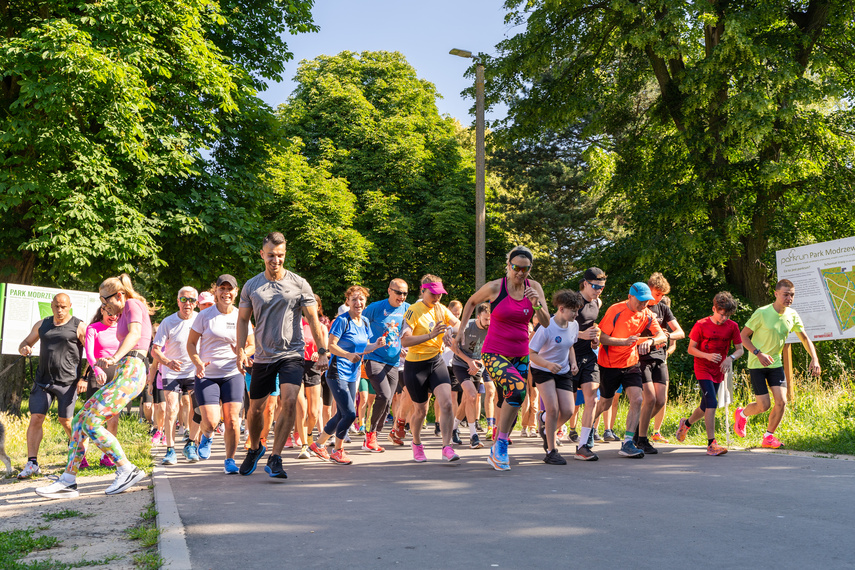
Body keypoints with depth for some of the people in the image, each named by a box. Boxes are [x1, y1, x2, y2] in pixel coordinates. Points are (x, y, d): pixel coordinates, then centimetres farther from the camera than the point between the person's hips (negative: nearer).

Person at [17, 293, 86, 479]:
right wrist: (24, 349, -6)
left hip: (67, 382, -4)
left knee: (65, 420, 0)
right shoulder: (42, 325, 13)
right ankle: (32, 463, -1)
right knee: (35, 418, -4)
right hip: (43, 380, 4)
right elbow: (25, 343, 19)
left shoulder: (78, 326, -2)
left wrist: (85, 378, -10)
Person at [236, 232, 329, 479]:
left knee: (289, 400, -20)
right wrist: (240, 351, 2)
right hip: (263, 356, 2)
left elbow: (313, 319, 2)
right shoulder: (251, 286, 3)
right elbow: (243, 320, 12)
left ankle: (275, 459, -11)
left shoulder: (299, 284, -2)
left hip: (291, 354, -2)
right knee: (255, 408, 9)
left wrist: (322, 351, -3)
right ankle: (255, 448, 38)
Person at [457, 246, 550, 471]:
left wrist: (536, 304, -21)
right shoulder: (494, 287, -10)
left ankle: (496, 452, 30)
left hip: (520, 356, 5)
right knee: (517, 390, -29)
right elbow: (471, 302, 9)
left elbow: (546, 323, -3)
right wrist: (461, 330, 7)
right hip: (494, 354, -5)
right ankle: (500, 446, -14)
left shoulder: (534, 287, 0)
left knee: (510, 406, 10)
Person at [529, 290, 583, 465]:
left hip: (563, 372, 6)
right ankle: (551, 452, -2)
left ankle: (546, 428, 26)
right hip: (542, 370, -6)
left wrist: (573, 363, -2)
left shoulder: (574, 325, -3)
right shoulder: (546, 328, -23)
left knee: (568, 411, -5)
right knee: (553, 409, -14)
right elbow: (531, 353, -19)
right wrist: (548, 364, -35)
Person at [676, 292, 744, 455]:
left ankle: (686, 423, 43)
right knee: (712, 404, -19)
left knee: (705, 407, 14)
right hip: (703, 369, -5)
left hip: (718, 371, 5)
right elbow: (691, 349, -7)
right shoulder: (701, 325, -12)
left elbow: (740, 349, 3)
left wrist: (730, 358, -19)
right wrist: (707, 356, -24)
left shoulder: (732, 326, -2)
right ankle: (711, 444, -17)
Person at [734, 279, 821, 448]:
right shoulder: (761, 313, -17)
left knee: (781, 402, -7)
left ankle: (768, 436, 13)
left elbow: (805, 339, 10)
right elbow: (743, 336, -11)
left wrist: (814, 359, -5)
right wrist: (759, 353, -23)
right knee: (764, 405, -8)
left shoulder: (792, 315, -1)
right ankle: (742, 414, 26)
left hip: (775, 364, 5)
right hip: (756, 364, -5)